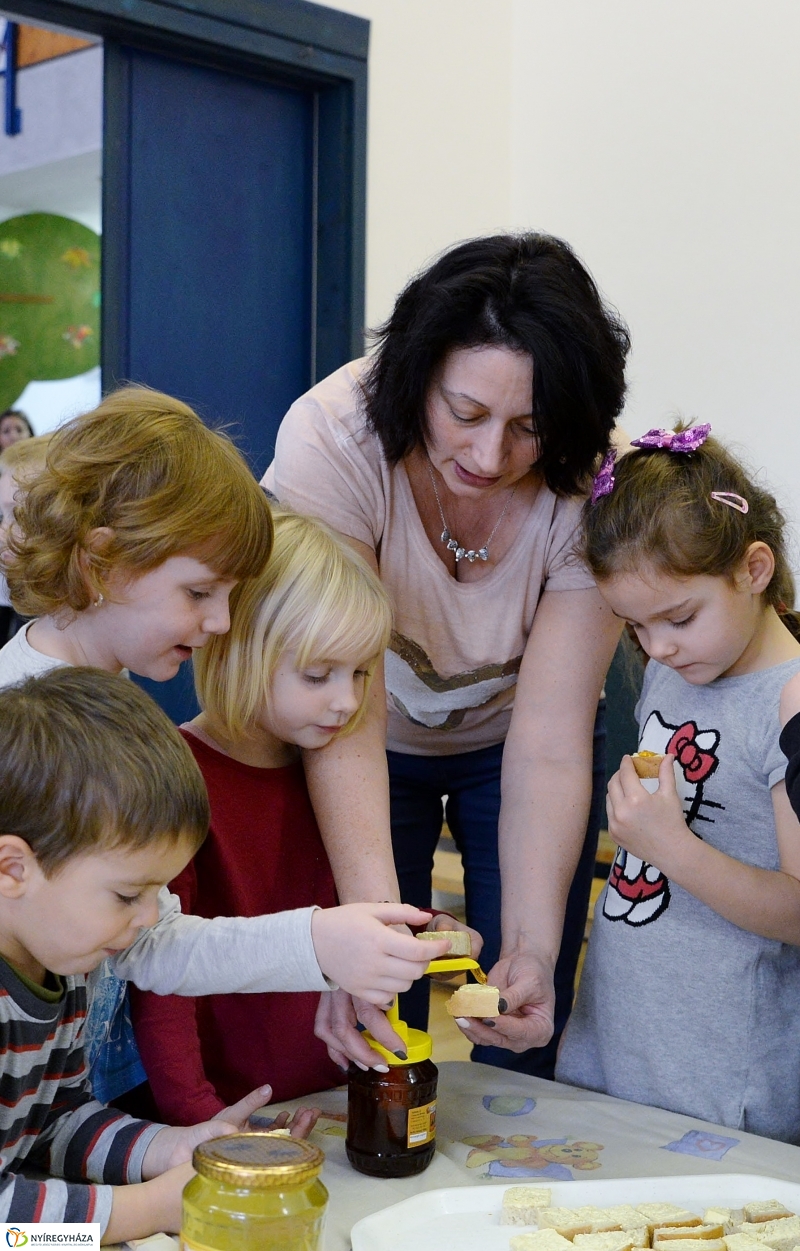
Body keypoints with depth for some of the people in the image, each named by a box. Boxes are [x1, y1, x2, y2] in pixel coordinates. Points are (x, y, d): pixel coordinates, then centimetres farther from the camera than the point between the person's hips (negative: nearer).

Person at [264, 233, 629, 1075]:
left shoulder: (589, 489, -28)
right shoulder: (332, 437, -32)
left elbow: (547, 746, -29)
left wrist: (533, 951, -40)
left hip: (508, 737, 1)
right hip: (380, 744, 0)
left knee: (520, 1037, 0)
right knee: (372, 1034, 0)